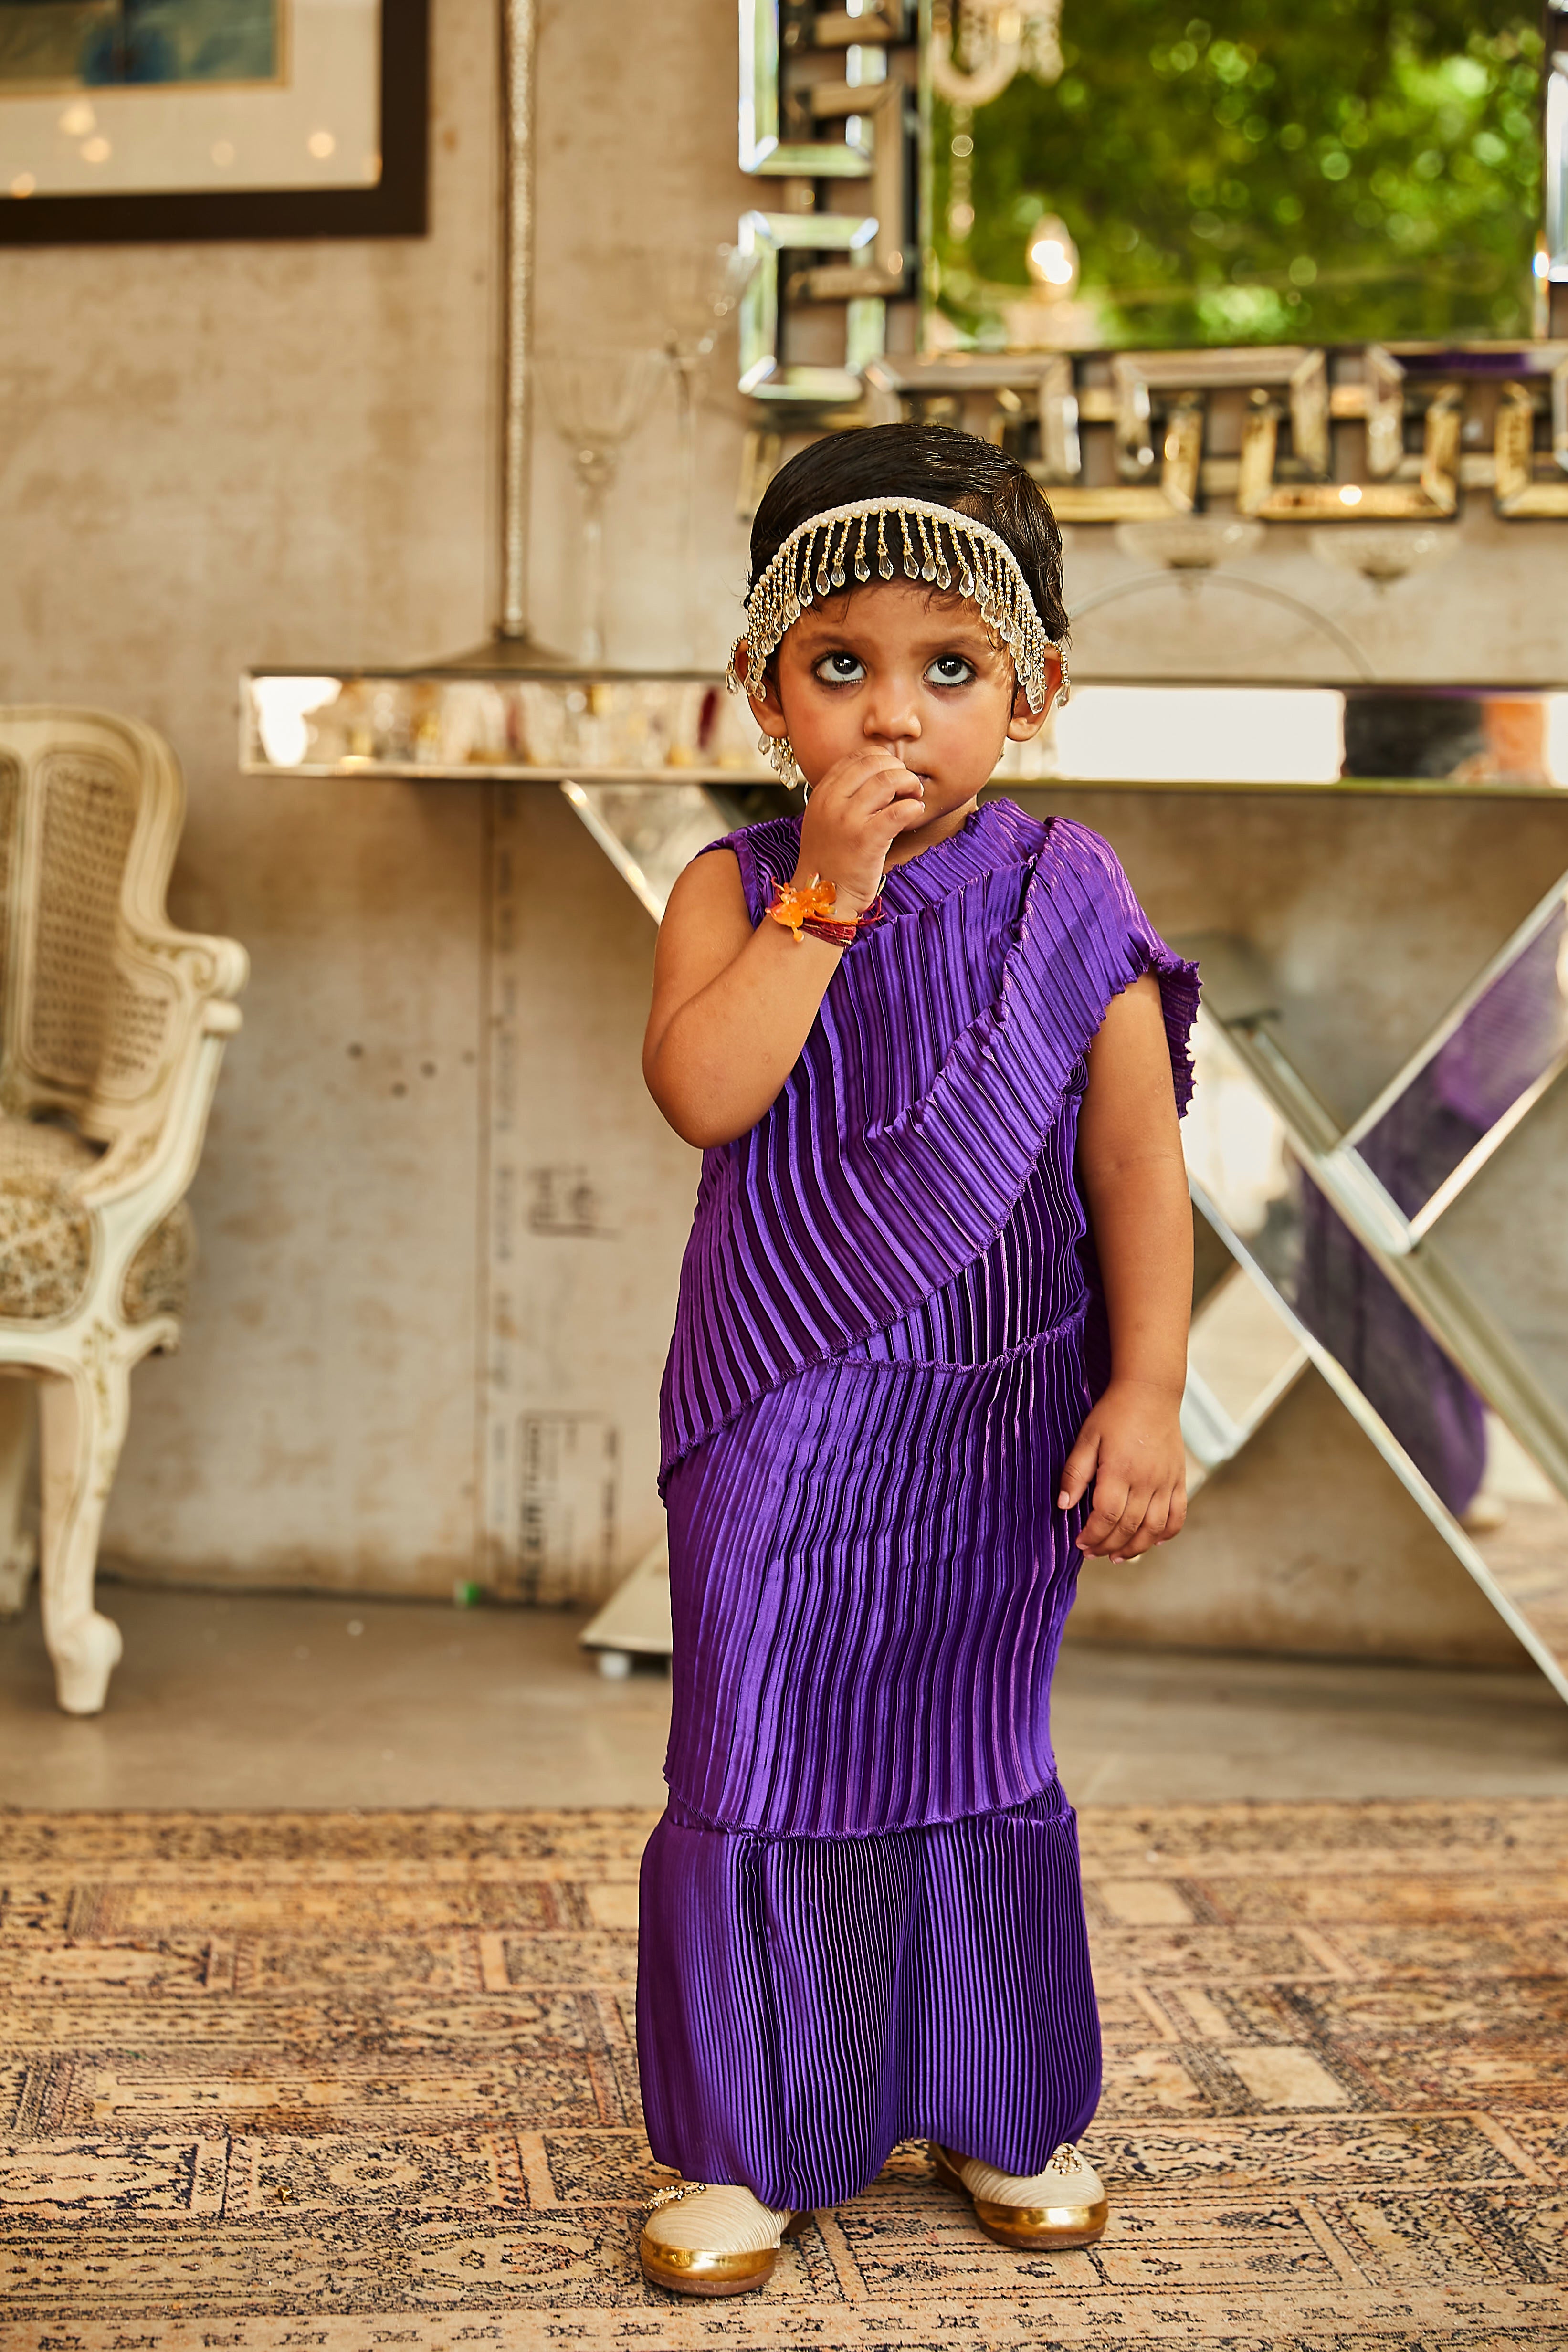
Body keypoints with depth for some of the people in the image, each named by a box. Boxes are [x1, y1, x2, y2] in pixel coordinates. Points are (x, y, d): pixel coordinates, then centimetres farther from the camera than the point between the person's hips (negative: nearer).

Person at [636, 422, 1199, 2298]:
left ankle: (1000, 2113, 33)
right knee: (760, 1764, 6)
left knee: (980, 1760, 15)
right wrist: (830, 890, -23)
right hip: (783, 1425, -1)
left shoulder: (1068, 905, -4)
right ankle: (738, 2144, 20)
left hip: (1000, 1426, 1)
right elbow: (701, 1091, -23)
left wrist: (1146, 1391, -8)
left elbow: (1139, 1169, -3)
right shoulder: (736, 893, -5)